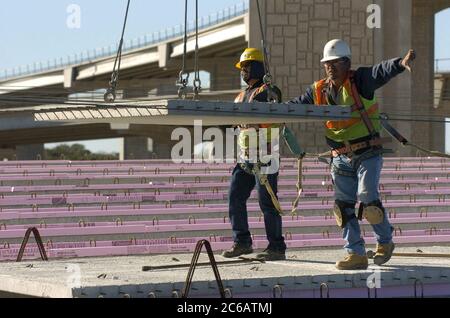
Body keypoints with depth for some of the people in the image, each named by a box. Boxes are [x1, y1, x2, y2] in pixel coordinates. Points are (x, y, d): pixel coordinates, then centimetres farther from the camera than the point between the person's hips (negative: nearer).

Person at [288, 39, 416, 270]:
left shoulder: (360, 81, -8)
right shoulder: (318, 91, 7)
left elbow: (381, 72, -26)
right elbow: (294, 106, 15)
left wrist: (401, 63, -46)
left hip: (368, 153, -5)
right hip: (341, 157, 5)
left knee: (368, 198, -14)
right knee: (344, 205, 0)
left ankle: (385, 242, 11)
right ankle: (356, 255, 7)